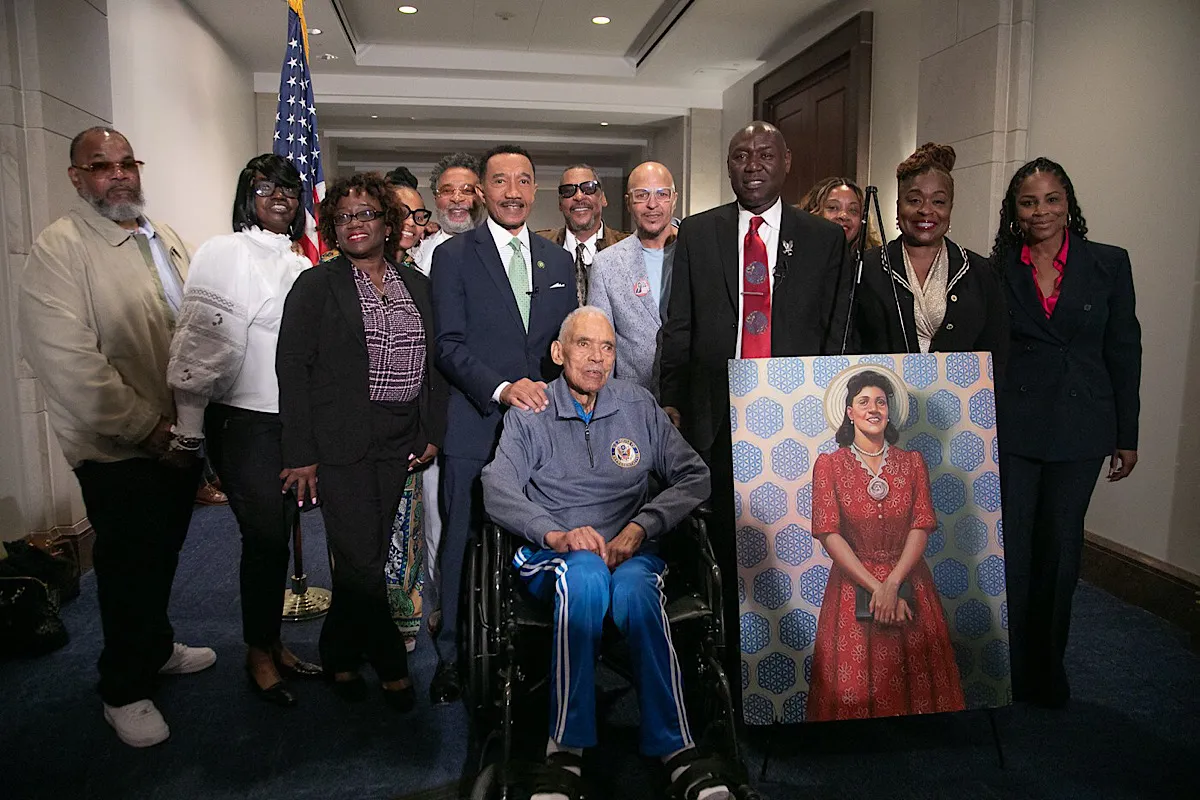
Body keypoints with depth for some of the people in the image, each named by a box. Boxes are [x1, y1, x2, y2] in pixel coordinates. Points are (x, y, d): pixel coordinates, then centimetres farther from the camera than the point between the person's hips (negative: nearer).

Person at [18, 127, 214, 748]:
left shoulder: (165, 240, 10)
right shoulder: (60, 248, -13)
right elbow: (69, 363, -21)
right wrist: (148, 428, -18)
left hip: (177, 439, 7)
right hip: (120, 450, -6)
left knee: (163, 555, 21)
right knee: (129, 568, 7)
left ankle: (156, 647, 44)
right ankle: (123, 691, 28)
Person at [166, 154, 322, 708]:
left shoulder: (300, 263, 12)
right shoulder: (223, 252, -5)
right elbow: (201, 341, -10)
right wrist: (190, 424, -13)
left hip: (293, 417, 5)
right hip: (242, 418, -5)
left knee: (278, 532, 12)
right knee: (263, 535, 0)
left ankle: (272, 643, 28)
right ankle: (258, 655, 20)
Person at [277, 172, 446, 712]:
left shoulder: (416, 284, 12)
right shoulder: (316, 286, -1)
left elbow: (433, 364, 13)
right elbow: (293, 369, -6)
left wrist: (432, 434, 5)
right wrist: (301, 454, -11)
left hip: (399, 445, 4)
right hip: (341, 446, -4)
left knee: (368, 554, 10)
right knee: (361, 560, -4)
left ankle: (340, 654, 30)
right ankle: (391, 666, 13)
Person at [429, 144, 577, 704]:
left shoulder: (558, 261, 15)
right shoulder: (454, 255, 2)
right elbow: (448, 344, -7)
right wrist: (502, 388, -20)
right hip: (474, 426, -3)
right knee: (463, 542, 5)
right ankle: (452, 655, 21)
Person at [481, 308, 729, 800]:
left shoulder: (639, 405, 13)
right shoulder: (530, 414, 8)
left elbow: (694, 476, 7)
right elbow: (497, 491, -5)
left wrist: (641, 526, -10)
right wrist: (556, 533, -23)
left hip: (630, 549, 1)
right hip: (554, 553, -1)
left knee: (636, 591, -33)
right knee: (585, 576, -36)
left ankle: (674, 748, -26)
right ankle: (567, 749, -30)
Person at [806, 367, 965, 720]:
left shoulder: (912, 462, 6)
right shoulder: (829, 465, -2)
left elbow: (922, 526, -2)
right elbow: (829, 534, -8)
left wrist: (892, 584, -14)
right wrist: (876, 587, -14)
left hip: (908, 582, 2)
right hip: (852, 584, -2)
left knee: (917, 684, 7)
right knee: (854, 691, 3)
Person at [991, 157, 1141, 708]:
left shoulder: (1109, 264, 1)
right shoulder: (996, 271, 0)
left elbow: (1124, 352, 3)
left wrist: (1127, 436, 3)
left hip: (1079, 430, 1)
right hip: (1011, 428, -1)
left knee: (1060, 549, 11)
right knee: (1009, 548, 3)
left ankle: (1045, 670, 28)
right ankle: (1005, 667, 20)